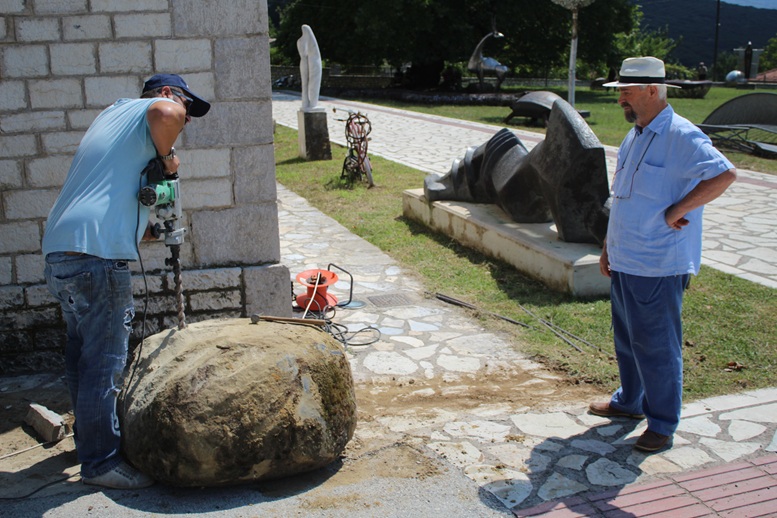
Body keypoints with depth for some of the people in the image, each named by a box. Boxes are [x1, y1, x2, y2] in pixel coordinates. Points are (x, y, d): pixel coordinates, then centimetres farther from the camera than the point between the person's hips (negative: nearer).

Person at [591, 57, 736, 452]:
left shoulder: (681, 137, -15)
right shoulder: (633, 137, 13)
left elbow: (724, 174, -27)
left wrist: (676, 212, -24)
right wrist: (608, 247, 18)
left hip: (658, 267, -9)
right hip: (624, 262, 9)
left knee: (656, 346, 1)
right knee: (626, 338, 20)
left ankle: (663, 424, 15)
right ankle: (629, 402, 38)